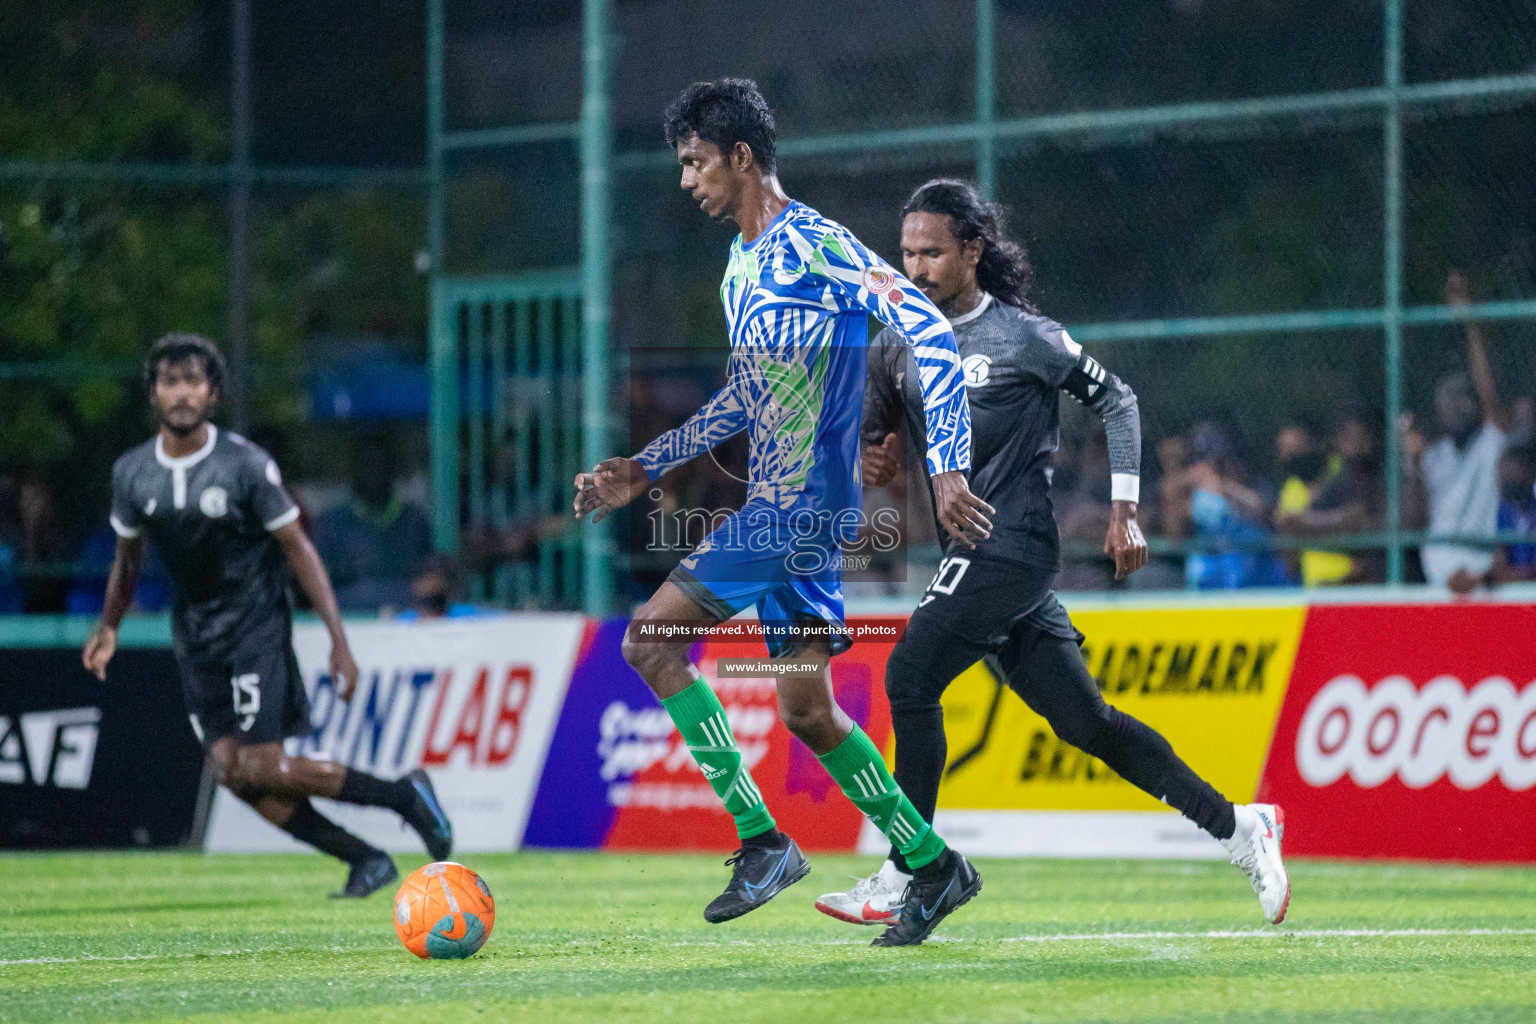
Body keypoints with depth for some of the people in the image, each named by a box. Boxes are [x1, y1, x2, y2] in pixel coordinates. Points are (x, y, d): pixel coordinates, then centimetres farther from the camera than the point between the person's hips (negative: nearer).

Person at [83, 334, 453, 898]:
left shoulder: (246, 465, -13)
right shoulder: (131, 473, 0)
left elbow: (299, 549, -9)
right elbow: (128, 558, 16)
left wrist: (339, 641, -13)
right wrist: (108, 628, 3)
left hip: (257, 626, -5)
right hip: (194, 636, 5)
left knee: (259, 767, -17)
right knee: (231, 770, -6)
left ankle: (403, 794, -1)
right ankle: (367, 861, 3)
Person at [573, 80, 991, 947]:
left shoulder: (813, 246, -13)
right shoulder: (743, 267, 17)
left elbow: (929, 332, -20)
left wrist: (947, 468, -26)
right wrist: (643, 469, 24)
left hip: (800, 508, -9)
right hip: (776, 509, 9)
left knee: (652, 636, -11)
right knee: (808, 709, 9)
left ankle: (762, 842, -9)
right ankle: (932, 866, 15)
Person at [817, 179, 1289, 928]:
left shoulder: (1021, 337, -6)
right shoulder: (897, 345, 11)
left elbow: (1114, 400, 1)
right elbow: (873, 430, 20)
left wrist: (1124, 510, -4)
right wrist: (867, 457, -5)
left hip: (1014, 544, -7)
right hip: (970, 551, 7)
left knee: (909, 676, -18)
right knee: (1082, 719, 6)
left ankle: (904, 877, -13)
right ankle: (1236, 827, 13)